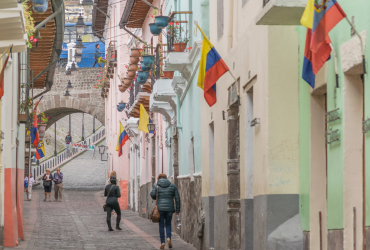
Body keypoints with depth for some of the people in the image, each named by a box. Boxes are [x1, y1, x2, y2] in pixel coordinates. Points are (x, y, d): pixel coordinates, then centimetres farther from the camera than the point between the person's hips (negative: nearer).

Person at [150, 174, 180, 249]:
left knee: (161, 225, 7)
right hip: (169, 208, 1)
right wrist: (178, 209, 7)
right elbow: (177, 198, 4)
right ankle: (168, 238, -8)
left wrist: (155, 198, 11)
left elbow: (153, 194, -13)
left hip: (160, 208, -1)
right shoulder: (172, 186, 7)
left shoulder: (157, 185, 2)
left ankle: (162, 242, 0)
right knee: (168, 224, 15)